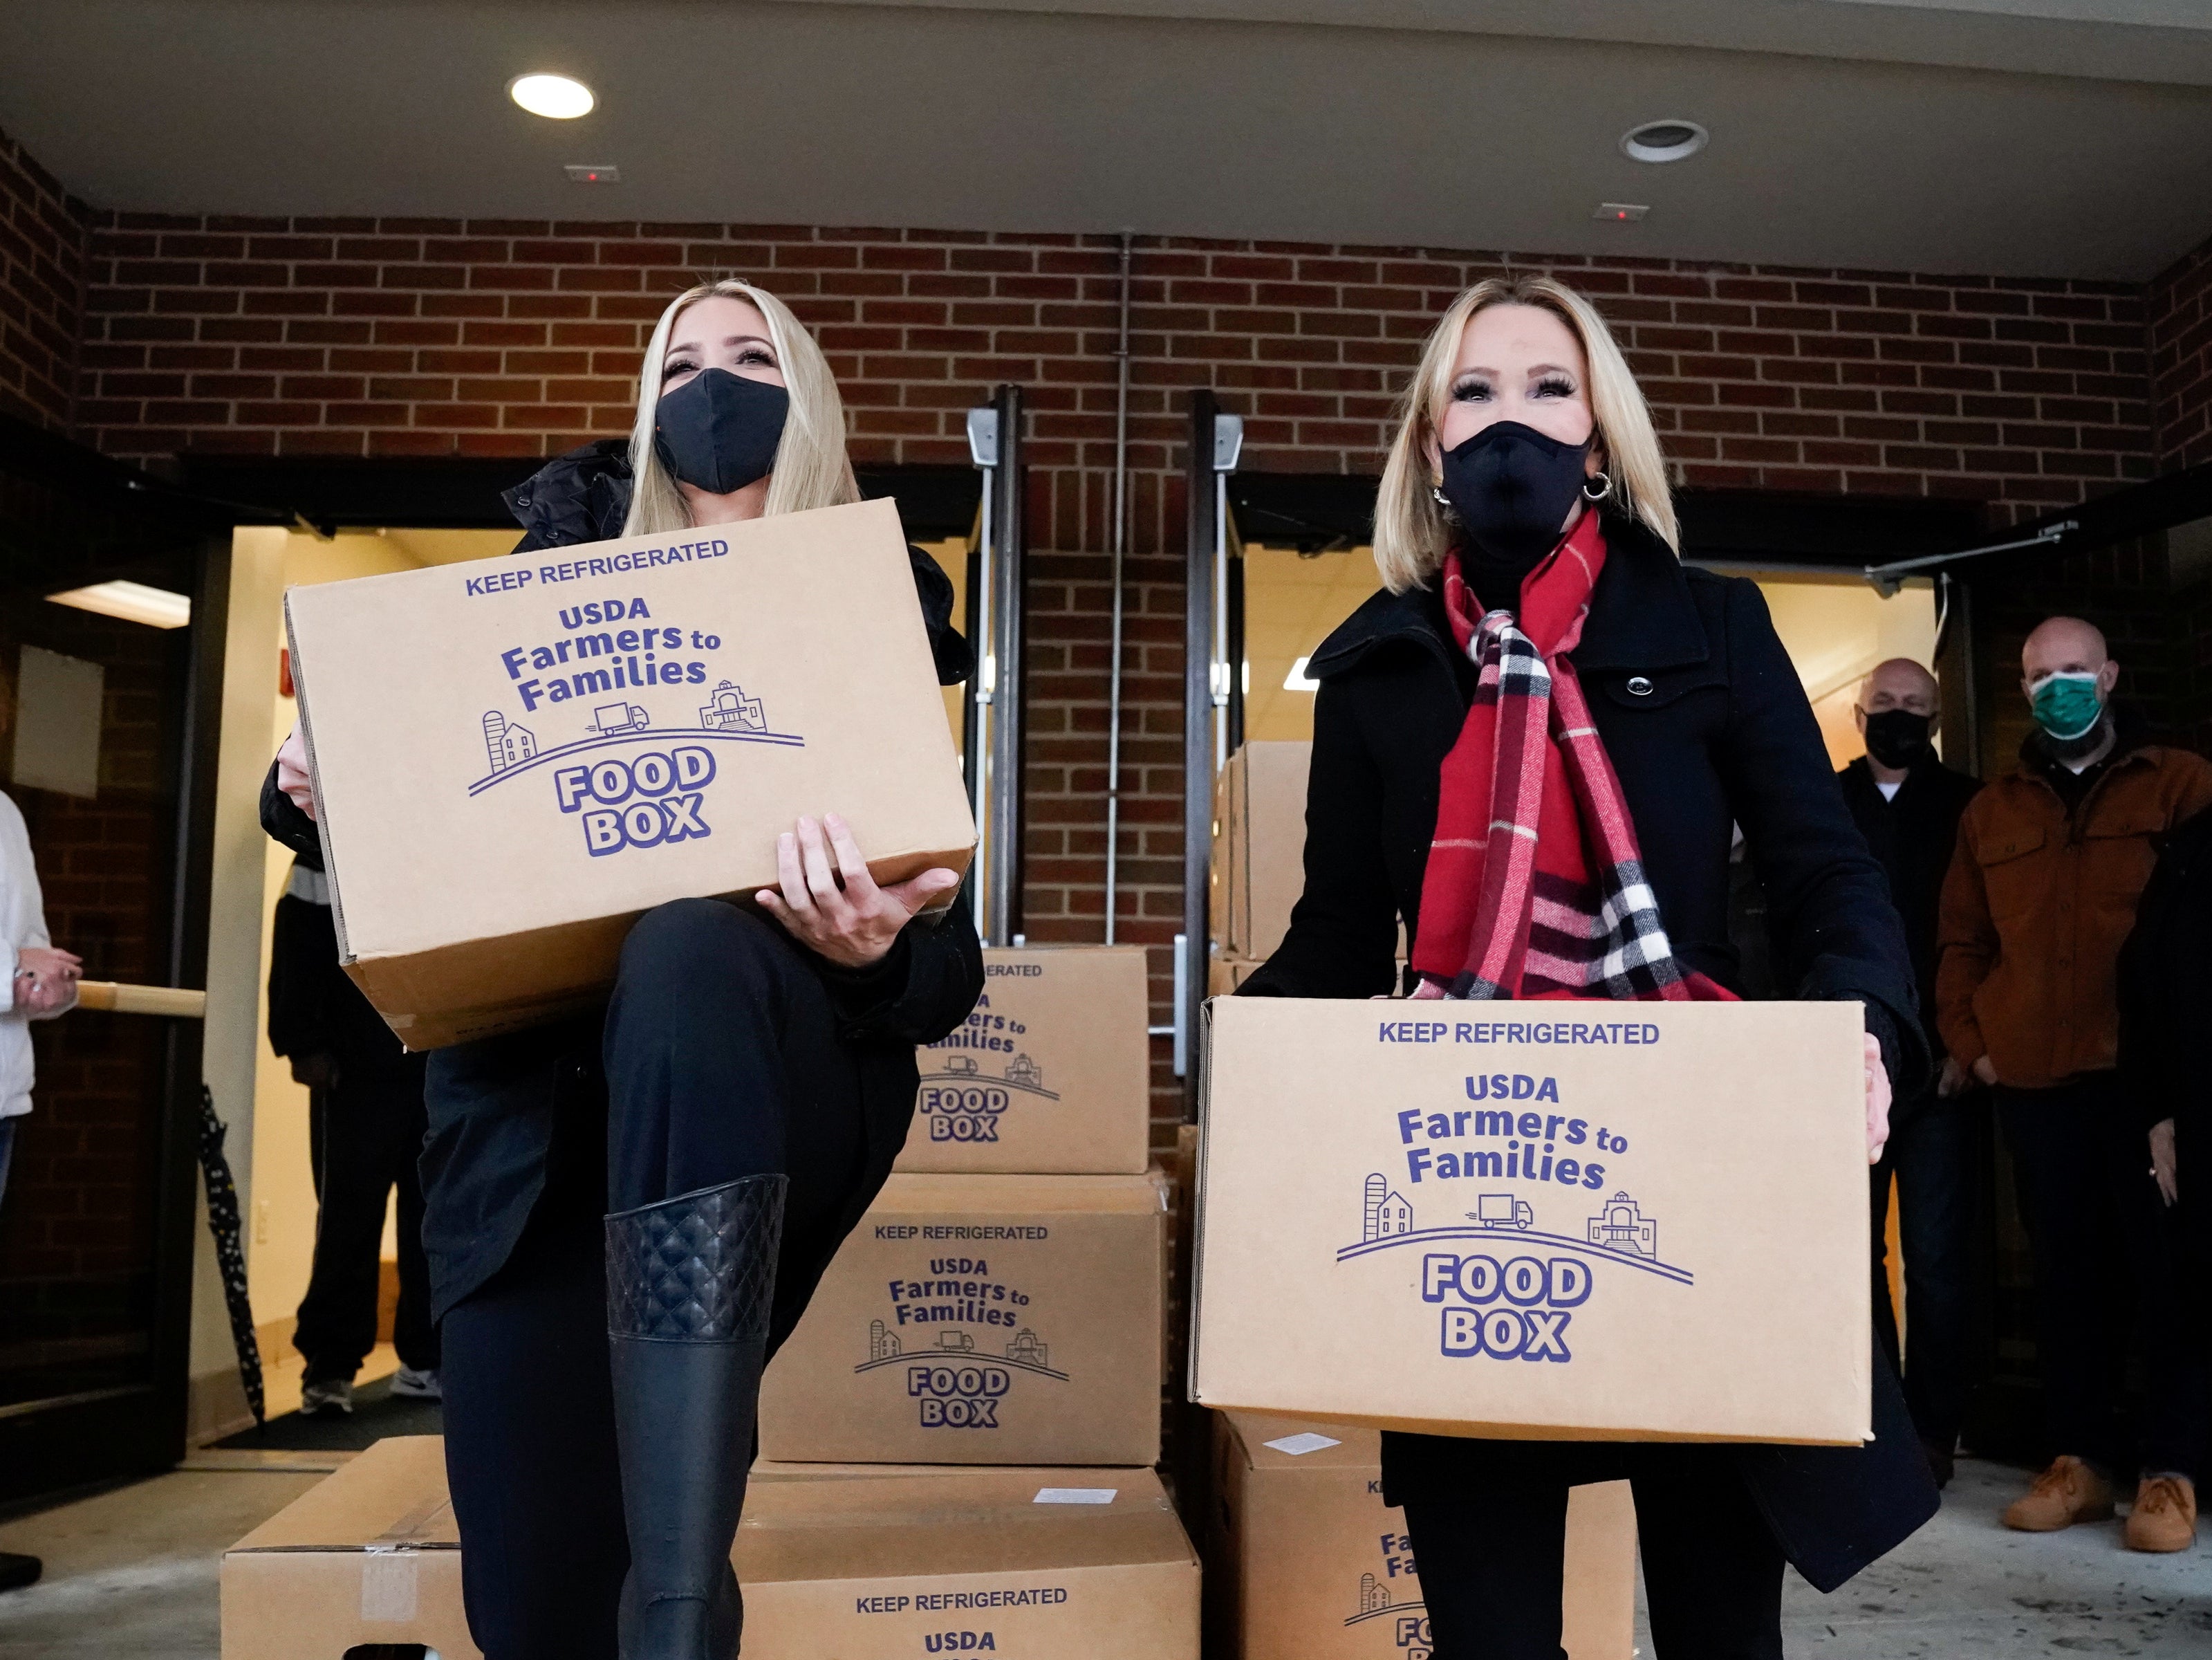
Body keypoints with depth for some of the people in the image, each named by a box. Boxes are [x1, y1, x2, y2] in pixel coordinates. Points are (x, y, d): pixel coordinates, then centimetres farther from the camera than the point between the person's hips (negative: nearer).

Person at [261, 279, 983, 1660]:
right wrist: (327, 793, -7)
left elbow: (945, 966, -3)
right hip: (534, 1094, 2)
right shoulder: (566, 572, 13)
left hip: (773, 1091, -2)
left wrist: (879, 950, -26)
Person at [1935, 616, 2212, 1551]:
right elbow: (1961, 943, 17)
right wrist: (1968, 1041, 7)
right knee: (2066, 1275, 8)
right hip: (2033, 1084, 3)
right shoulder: (1991, 814, 15)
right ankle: (2078, 1458, 16)